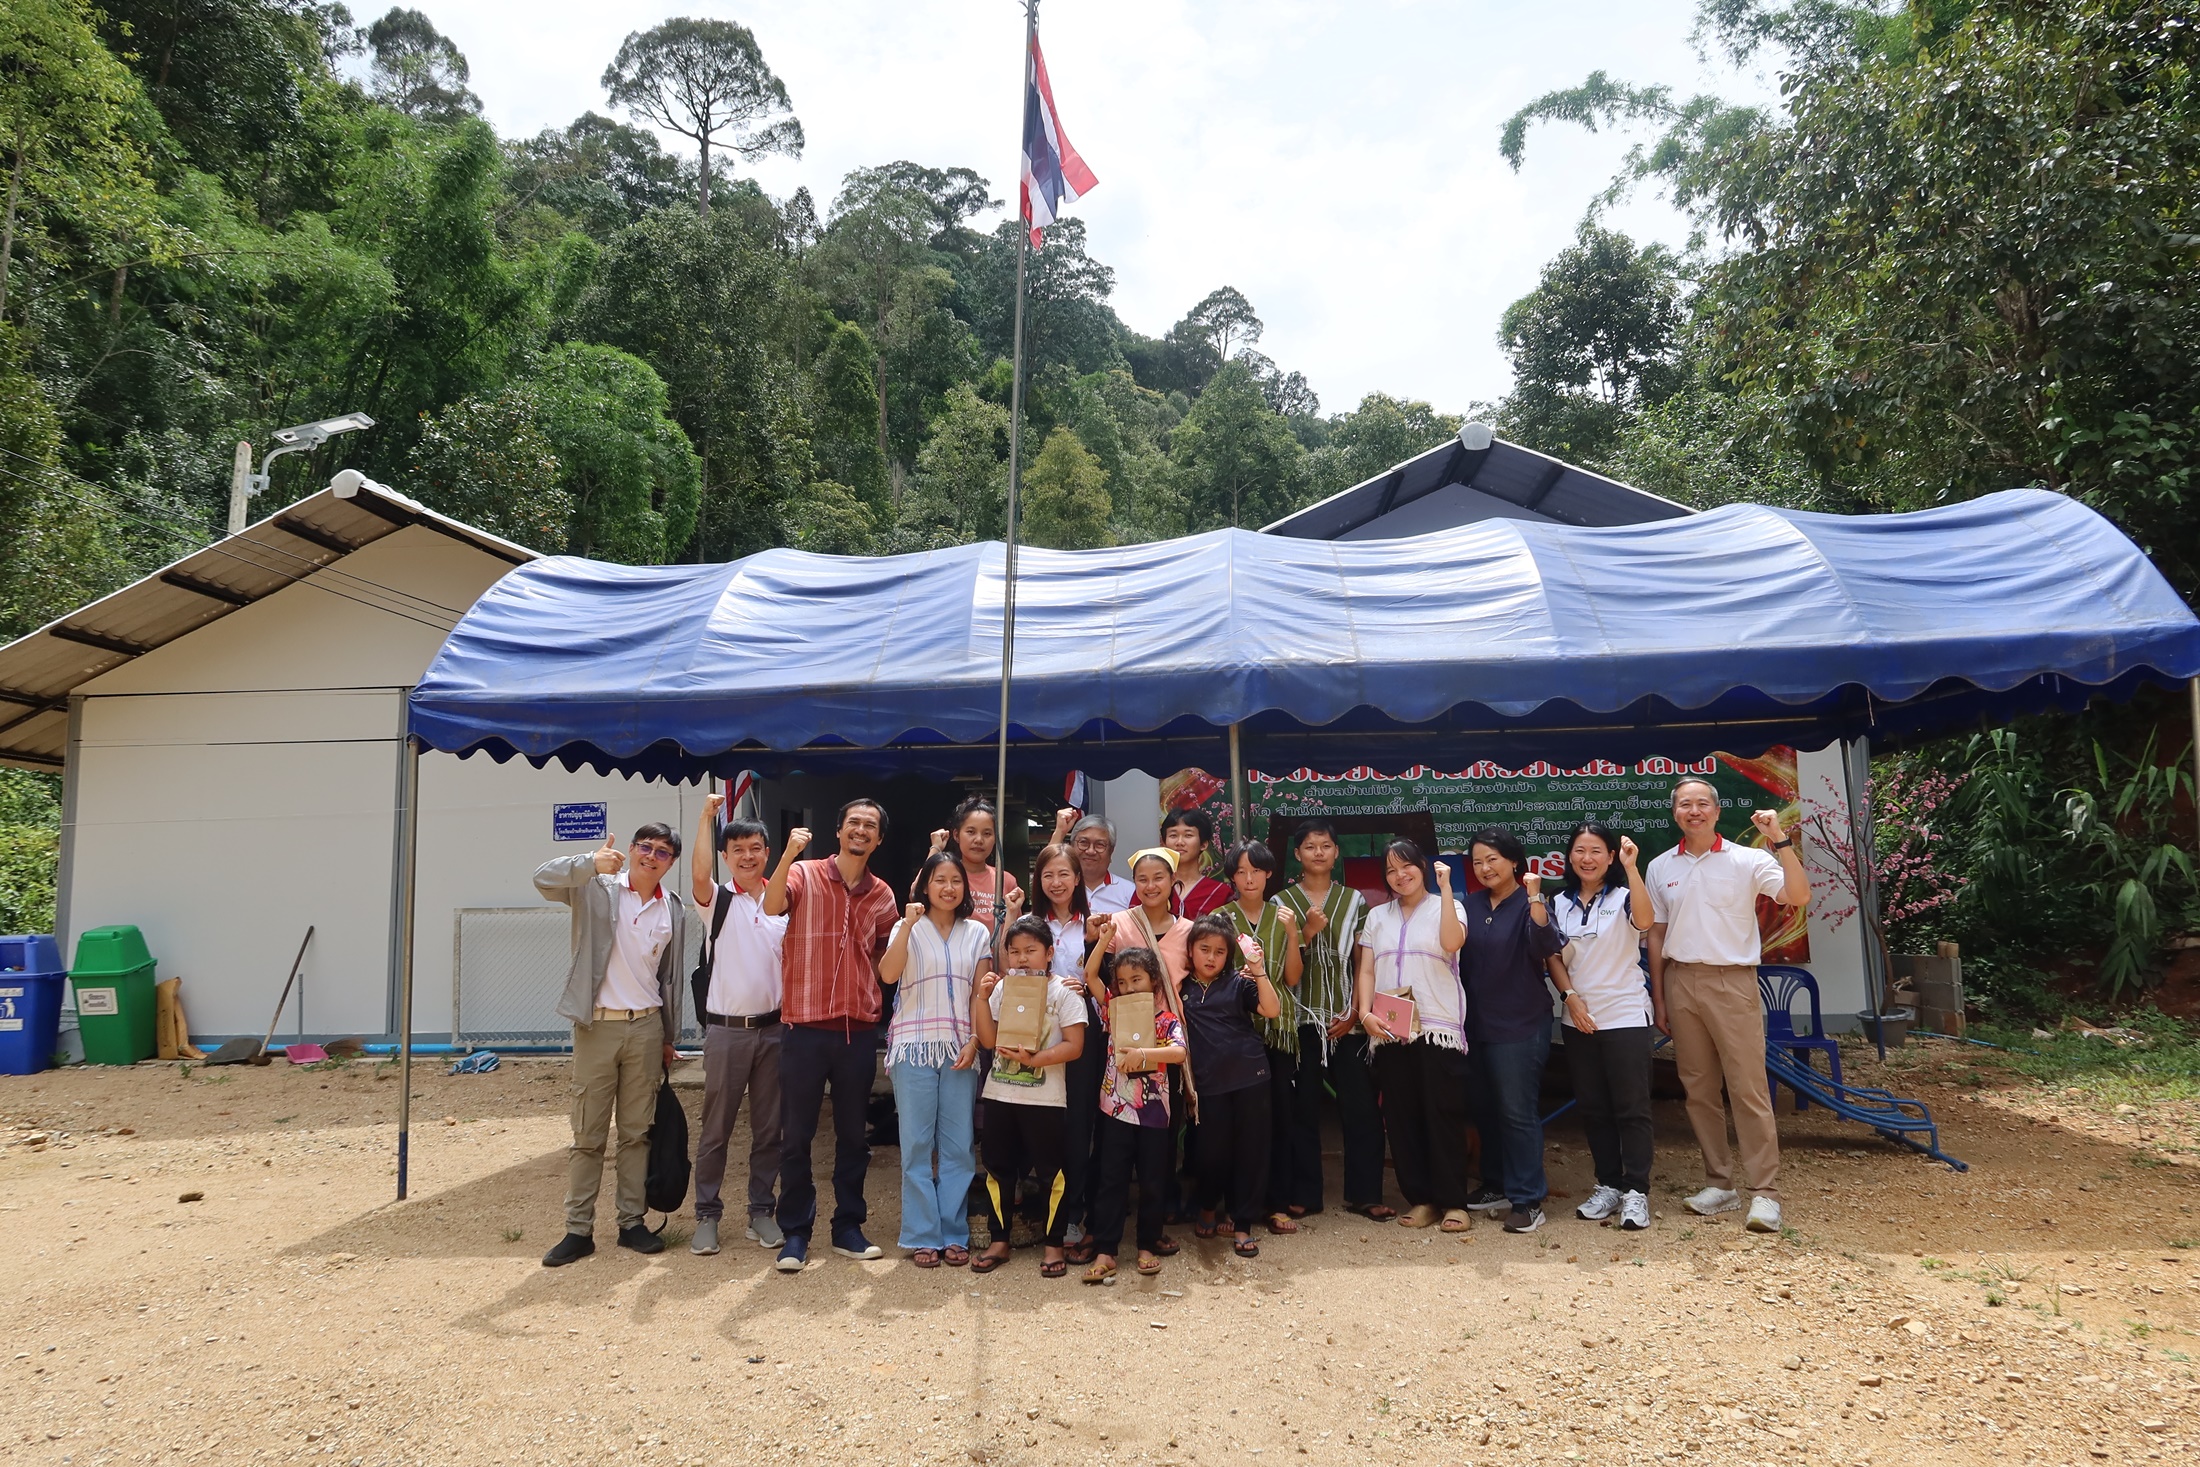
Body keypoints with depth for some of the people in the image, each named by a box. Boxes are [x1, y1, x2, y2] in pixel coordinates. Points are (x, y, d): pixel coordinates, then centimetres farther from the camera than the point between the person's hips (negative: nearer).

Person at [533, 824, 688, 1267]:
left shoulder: (674, 910, 8)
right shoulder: (597, 888, -1)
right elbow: (543, 877, -17)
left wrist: (670, 1038, 16)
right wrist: (591, 863, -35)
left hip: (646, 1027, 3)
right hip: (597, 1027, -3)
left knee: (637, 1132, 9)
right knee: (587, 1135, 3)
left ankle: (632, 1222, 19)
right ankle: (578, 1230, 11)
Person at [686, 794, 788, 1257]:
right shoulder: (717, 899, 0)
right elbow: (699, 874, -23)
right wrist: (706, 815, -25)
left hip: (772, 1027, 3)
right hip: (726, 1029, -3)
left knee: (768, 1128, 9)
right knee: (715, 1128, 4)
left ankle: (761, 1211, 19)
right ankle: (707, 1215, 14)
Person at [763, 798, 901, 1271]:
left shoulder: (882, 896, 9)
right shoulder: (805, 875, -3)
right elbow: (772, 906, -23)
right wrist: (789, 854, -32)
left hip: (859, 1031, 4)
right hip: (804, 1028, -3)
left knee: (853, 1135, 12)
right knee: (796, 1135, 4)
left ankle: (848, 1227, 25)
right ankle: (795, 1233, 17)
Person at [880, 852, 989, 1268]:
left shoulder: (977, 933, 9)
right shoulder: (908, 928, 3)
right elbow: (888, 974, -14)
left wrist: (974, 1042, -4)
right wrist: (907, 925, -21)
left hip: (960, 1049, 2)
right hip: (914, 1046, -2)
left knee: (958, 1146, 3)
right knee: (917, 1144, 1)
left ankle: (953, 1234, 14)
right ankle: (922, 1237, 10)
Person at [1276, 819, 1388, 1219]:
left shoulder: (1354, 901, 8)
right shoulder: (1282, 902, 5)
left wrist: (1355, 1013, -5)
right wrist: (1307, 933, -14)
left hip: (1347, 1020, 1)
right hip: (1301, 1020, 0)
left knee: (1362, 1107, -2)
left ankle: (1364, 1194, 10)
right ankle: (1304, 1194, 14)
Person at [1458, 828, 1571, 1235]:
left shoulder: (1530, 903, -8)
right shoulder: (1471, 905, 7)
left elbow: (1544, 946, -26)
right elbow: (1456, 954, 11)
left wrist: (1534, 896, -35)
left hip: (1521, 1025, -6)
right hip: (1478, 1024, 6)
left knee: (1518, 1112, -5)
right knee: (1486, 1109, 14)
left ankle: (1528, 1200, 3)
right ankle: (1497, 1185, 28)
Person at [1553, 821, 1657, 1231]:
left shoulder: (1623, 896, -6)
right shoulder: (1561, 903, 7)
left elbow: (1644, 920, -28)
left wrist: (1631, 867, -34)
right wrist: (1571, 998, -5)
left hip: (1625, 1016, -5)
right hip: (1578, 1019, 5)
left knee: (1631, 1108, -3)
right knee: (1592, 1108, 10)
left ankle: (1636, 1191, 3)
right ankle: (1608, 1185, 21)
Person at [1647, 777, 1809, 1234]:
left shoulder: (1747, 860, -3)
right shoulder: (1660, 868, 9)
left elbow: (1798, 896, -17)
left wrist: (1780, 841, -24)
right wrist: (1658, 996, 10)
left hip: (1732, 982, -4)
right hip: (1681, 981, 4)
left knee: (1749, 1089, -5)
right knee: (1698, 1089, 9)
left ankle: (1765, 1192, 1)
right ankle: (1719, 1184, 19)